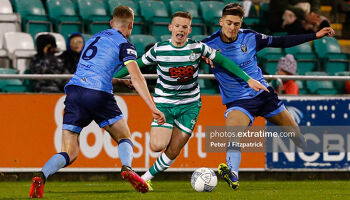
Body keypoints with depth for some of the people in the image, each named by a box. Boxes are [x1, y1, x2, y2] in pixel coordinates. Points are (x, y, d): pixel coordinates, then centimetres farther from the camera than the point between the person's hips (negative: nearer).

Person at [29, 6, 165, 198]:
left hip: (74, 88, 5)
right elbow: (136, 77, -5)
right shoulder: (124, 44, 8)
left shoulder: (95, 37, 28)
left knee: (68, 154, 3)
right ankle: (127, 168, -19)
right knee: (125, 138, 14)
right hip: (98, 94, -5)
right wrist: (153, 107, -8)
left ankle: (41, 176, -26)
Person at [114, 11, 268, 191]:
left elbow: (223, 62, 1)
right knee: (157, 146, -20)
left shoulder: (197, 48, -7)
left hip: (190, 104, 1)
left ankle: (147, 177, 17)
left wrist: (248, 79, -2)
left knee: (172, 153, -3)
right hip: (164, 103, -1)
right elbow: (136, 65, 4)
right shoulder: (159, 49, -9)